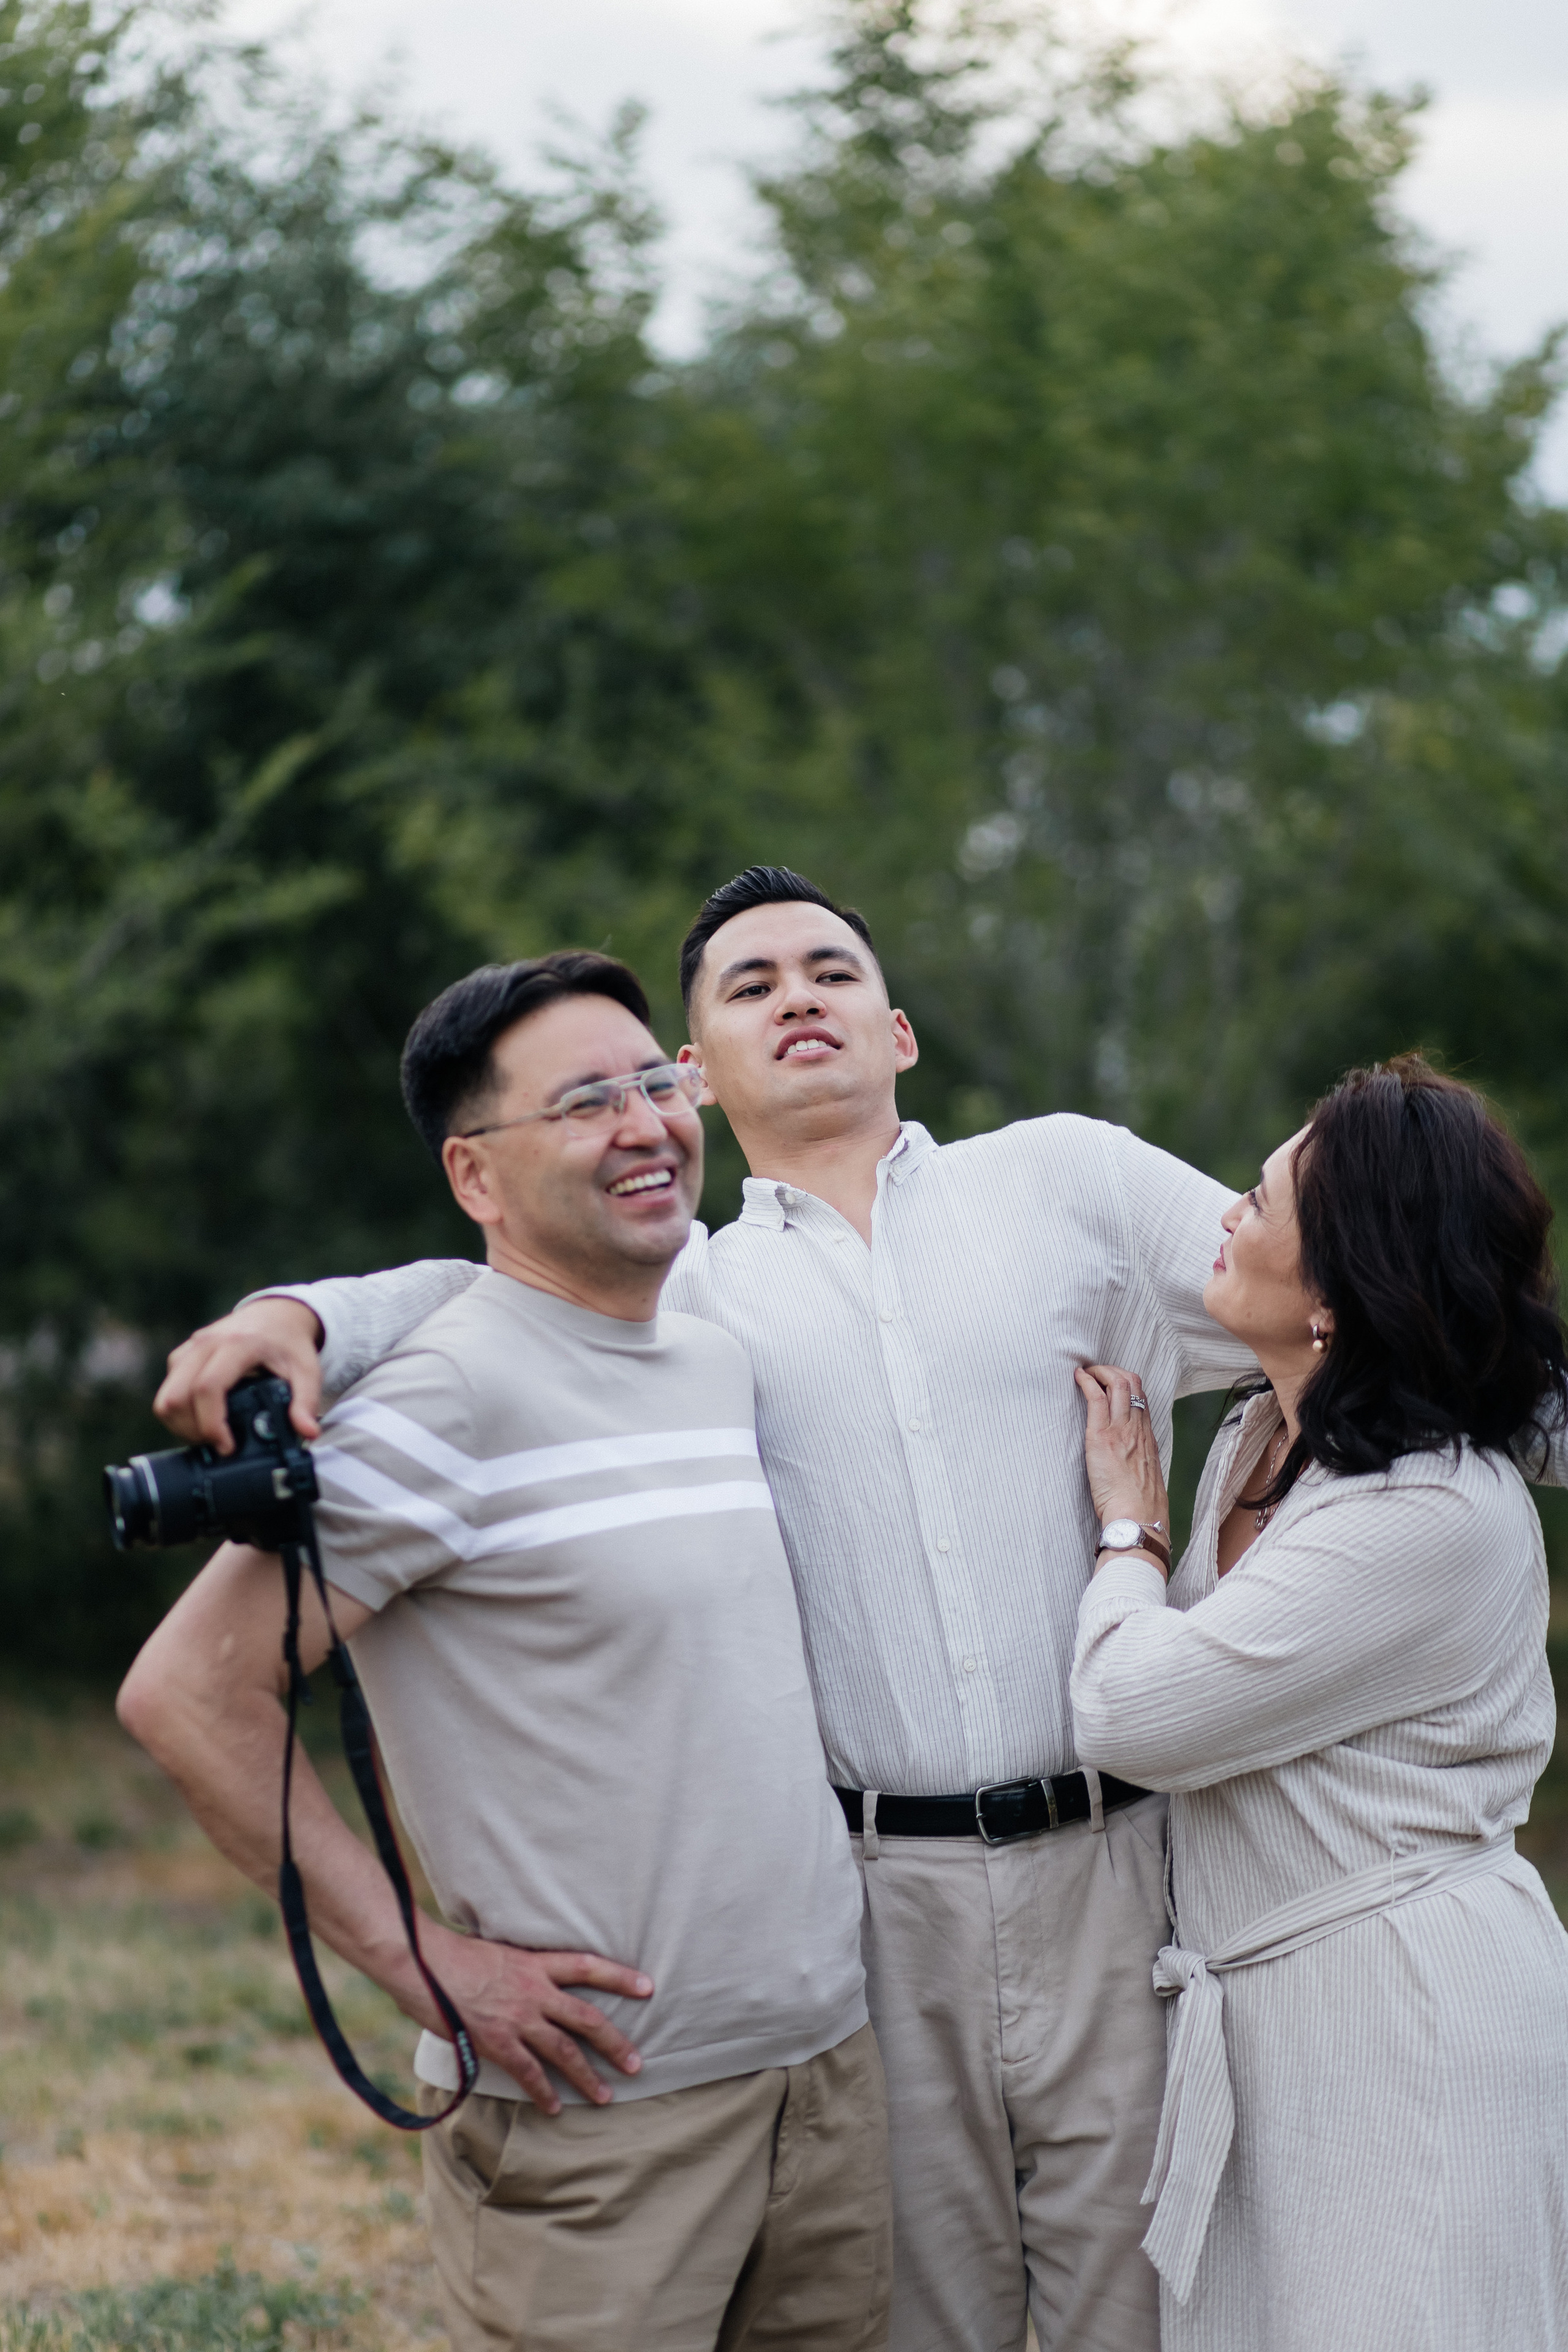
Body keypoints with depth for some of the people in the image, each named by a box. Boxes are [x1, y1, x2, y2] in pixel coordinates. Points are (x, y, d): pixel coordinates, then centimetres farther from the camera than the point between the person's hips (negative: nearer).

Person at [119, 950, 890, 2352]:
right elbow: (187, 1695, -16)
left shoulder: (724, 1362, 11)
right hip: (600, 2105, -7)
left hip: (828, 2063, 7)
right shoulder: (449, 1397, -13)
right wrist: (424, 1964, -15)